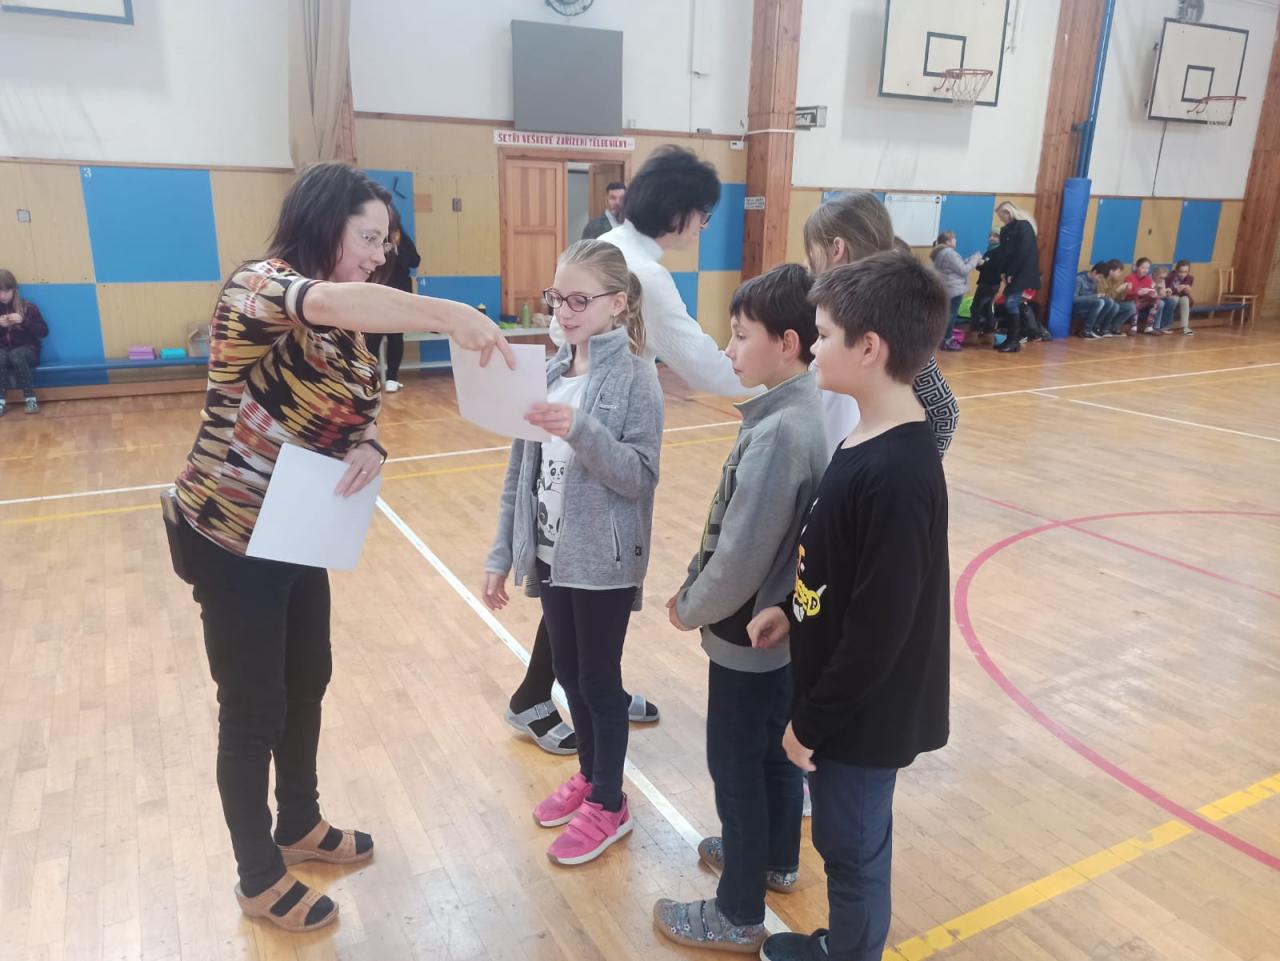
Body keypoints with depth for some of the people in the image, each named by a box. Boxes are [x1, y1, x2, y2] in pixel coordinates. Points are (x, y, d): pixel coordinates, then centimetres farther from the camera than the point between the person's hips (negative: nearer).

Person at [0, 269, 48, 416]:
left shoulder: (27, 307, 2)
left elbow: (44, 331, -4)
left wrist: (23, 321, -19)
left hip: (27, 350, -2)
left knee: (16, 356, -37)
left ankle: (30, 399, -33)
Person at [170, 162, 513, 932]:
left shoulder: (345, 323, 5)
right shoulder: (258, 286, -20)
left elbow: (367, 401, 8)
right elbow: (327, 301, -43)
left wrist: (369, 447, -14)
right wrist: (447, 314, -52)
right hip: (231, 537, -8)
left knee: (307, 684, 20)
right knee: (254, 709, 6)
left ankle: (300, 825, 43)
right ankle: (260, 877, 27)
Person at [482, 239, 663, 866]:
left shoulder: (635, 377, -13)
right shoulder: (549, 373, 4)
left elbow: (640, 476, -18)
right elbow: (522, 471, 6)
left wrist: (581, 431, -33)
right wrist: (501, 554, 7)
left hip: (604, 560, -6)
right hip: (551, 552, 6)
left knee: (599, 680, 8)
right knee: (568, 673, 19)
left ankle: (608, 804, 28)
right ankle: (589, 775, 41)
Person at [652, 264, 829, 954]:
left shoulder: (777, 433, -28)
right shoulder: (807, 411, 1)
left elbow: (741, 556, -27)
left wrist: (689, 609, -10)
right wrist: (695, 590, 9)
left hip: (750, 635, -9)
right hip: (785, 628, 9)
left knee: (736, 765, 8)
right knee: (774, 749, 25)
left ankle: (739, 914, 27)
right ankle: (776, 859, 47)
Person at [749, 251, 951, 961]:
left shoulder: (898, 473, -29)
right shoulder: (870, 439, 1)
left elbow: (880, 625, -26)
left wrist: (812, 719, -17)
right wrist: (792, 609, 3)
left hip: (864, 714, -9)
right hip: (846, 701, 9)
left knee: (852, 848, 14)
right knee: (847, 841, 27)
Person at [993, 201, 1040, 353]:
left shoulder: (1023, 226, -11)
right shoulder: (1008, 229, 16)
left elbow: (1024, 252, -18)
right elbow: (1006, 253, 12)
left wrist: (1011, 273, -17)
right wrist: (1006, 273, 0)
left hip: (1023, 273, -8)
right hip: (1013, 273, 8)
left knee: (1011, 303, -13)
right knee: (1010, 304, 6)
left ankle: (1014, 341, -8)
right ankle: (1012, 339, 11)